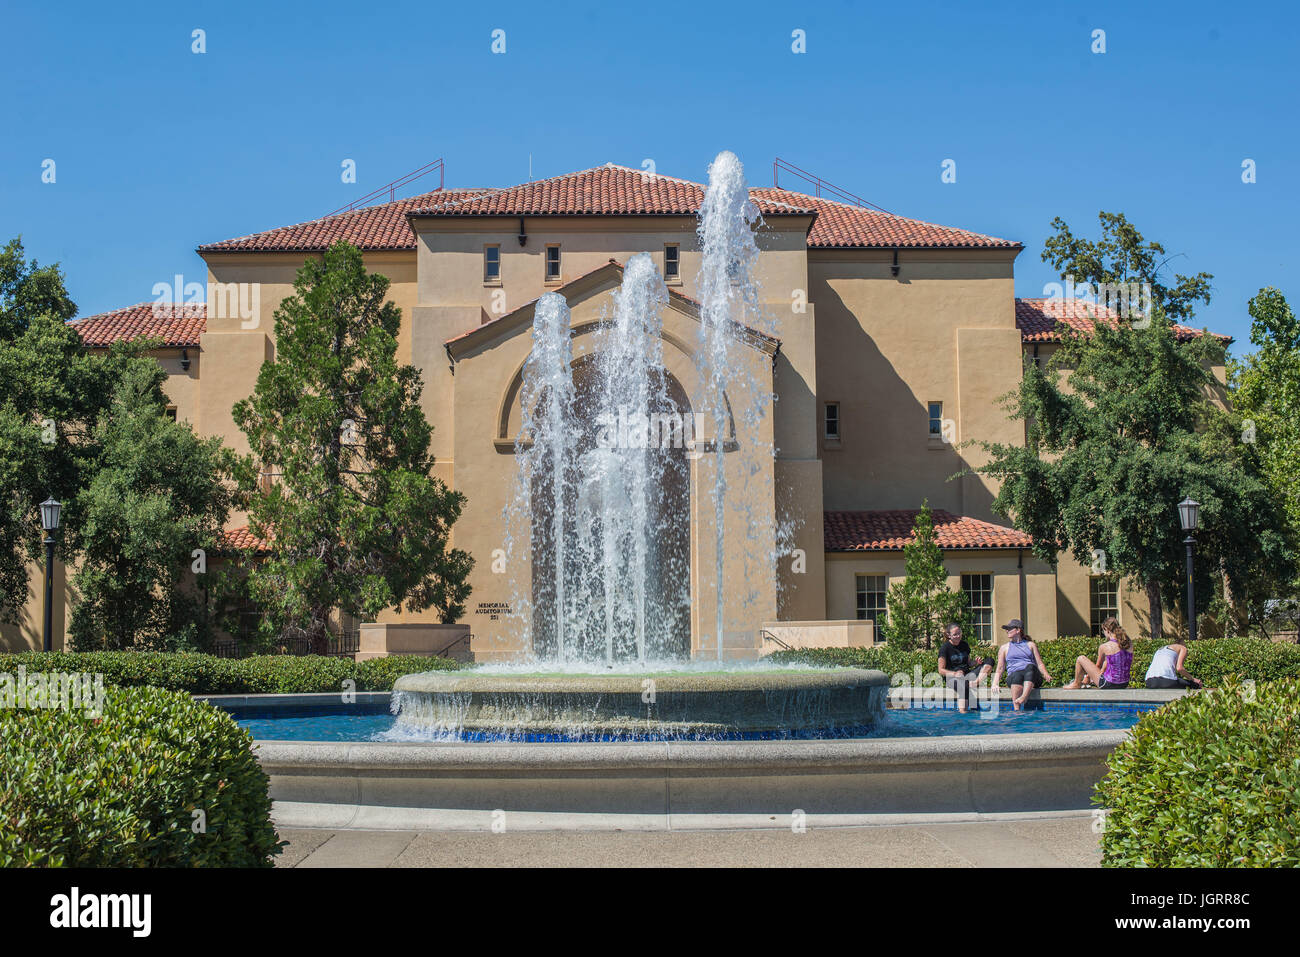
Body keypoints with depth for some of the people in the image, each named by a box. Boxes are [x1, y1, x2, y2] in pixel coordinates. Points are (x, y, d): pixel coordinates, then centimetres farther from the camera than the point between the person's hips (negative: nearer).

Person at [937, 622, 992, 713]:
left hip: (966, 674, 6)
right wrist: (954, 674, -23)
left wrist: (975, 662, -1)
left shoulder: (964, 645, 14)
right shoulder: (944, 648, -4)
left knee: (989, 662, -11)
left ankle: (977, 682, -33)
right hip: (952, 678, -6)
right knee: (963, 686, -43)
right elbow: (941, 670, -7)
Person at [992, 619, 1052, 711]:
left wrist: (1046, 675, -4)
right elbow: (1000, 669, 20)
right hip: (1014, 675, -1)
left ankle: (1024, 697, -55)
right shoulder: (1004, 648, 25)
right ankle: (1016, 710, -52)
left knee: (1030, 666, -36)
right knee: (1017, 675, -39)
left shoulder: (1030, 645, 25)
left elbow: (1039, 664, 17)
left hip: (1032, 675, 1)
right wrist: (994, 684, 3)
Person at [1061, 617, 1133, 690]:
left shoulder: (1104, 647, -13)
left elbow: (1098, 665, 4)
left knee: (1081, 659, 8)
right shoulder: (1129, 643, 0)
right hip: (1124, 684, 6)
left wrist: (1088, 676, 25)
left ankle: (1076, 684, 30)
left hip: (1108, 684, -6)